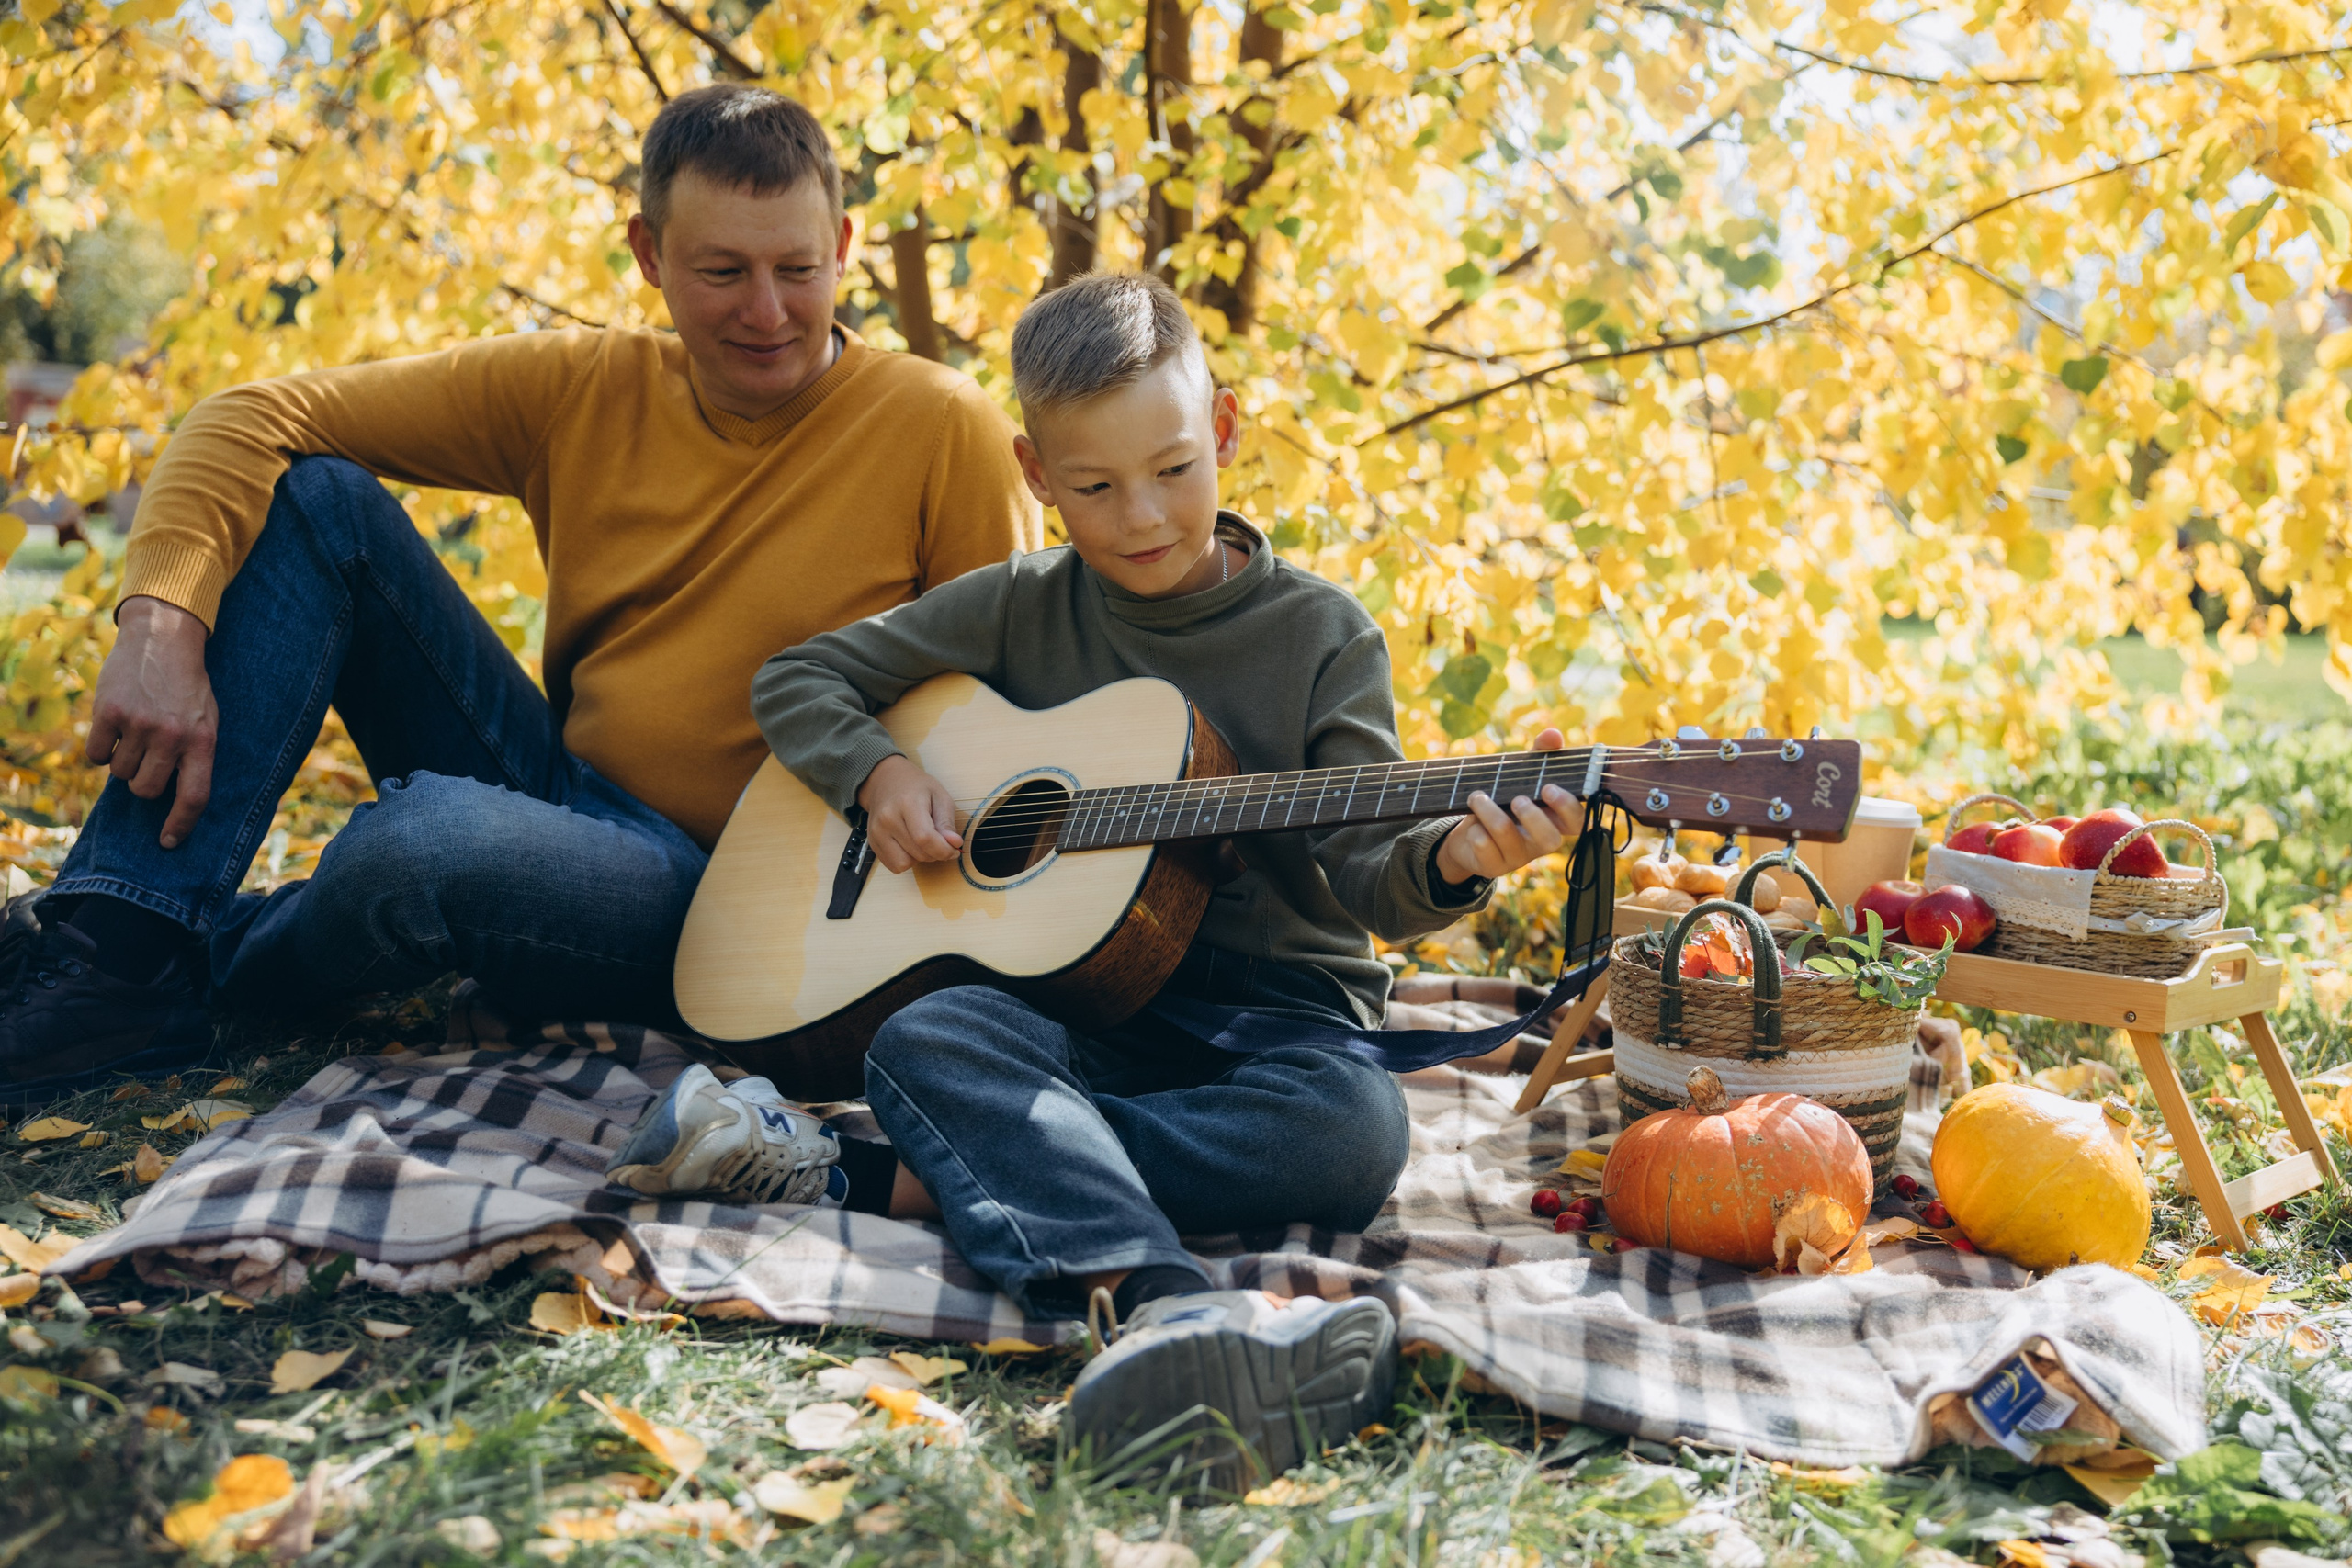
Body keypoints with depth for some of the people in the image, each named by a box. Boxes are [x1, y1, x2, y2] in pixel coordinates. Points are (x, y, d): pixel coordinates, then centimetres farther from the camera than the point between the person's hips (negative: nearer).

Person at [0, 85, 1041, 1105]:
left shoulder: (944, 430, -11)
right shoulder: (579, 391, -1)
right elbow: (258, 415, -4)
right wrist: (164, 626, -21)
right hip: (561, 791, 5)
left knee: (426, 834, -37)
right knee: (313, 493, -8)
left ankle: (210, 970, 0)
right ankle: (121, 956, -14)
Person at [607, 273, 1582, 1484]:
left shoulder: (1320, 636, 2)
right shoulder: (1018, 610, 8)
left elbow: (1357, 872, -3)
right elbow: (796, 680, 15)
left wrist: (1447, 862, -26)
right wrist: (877, 774, -5)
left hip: (1269, 1011, -1)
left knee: (1354, 1128, -34)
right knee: (928, 1035, -31)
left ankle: (875, 1177, -33)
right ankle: (1158, 1301, -56)